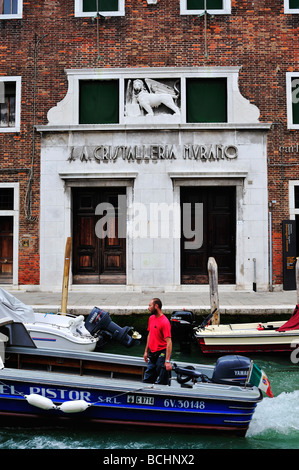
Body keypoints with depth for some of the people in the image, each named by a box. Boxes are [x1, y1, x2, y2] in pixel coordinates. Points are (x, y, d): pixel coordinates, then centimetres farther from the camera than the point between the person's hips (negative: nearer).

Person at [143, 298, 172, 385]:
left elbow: (169, 342, -21)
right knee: (147, 380, 13)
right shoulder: (151, 318, 7)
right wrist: (146, 351, 19)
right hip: (152, 353, 8)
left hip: (161, 354, -8)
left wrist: (167, 361, -24)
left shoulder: (165, 322, -18)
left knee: (162, 383, 0)